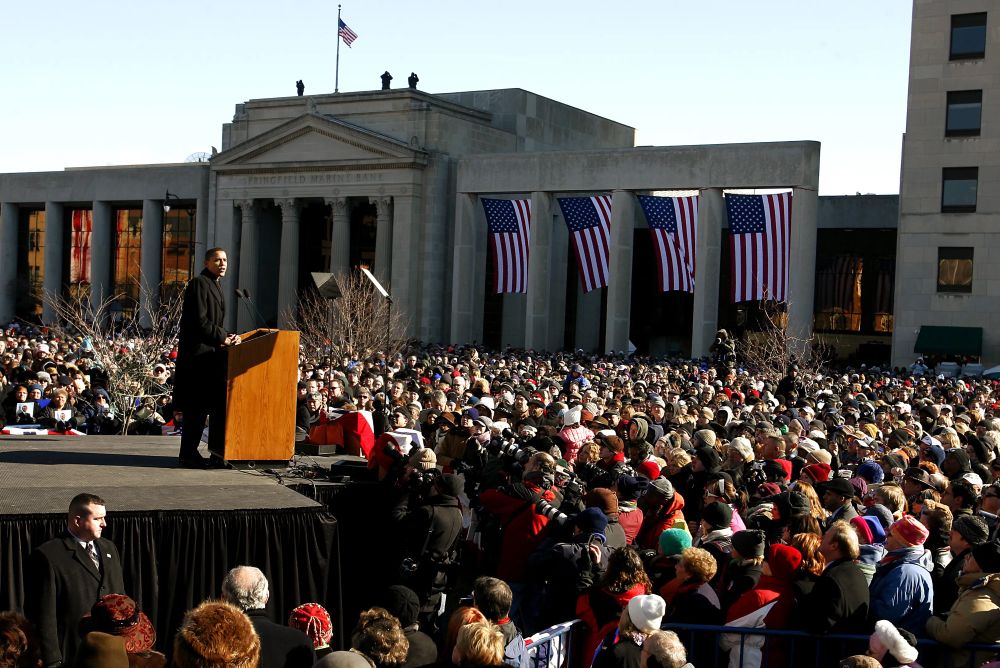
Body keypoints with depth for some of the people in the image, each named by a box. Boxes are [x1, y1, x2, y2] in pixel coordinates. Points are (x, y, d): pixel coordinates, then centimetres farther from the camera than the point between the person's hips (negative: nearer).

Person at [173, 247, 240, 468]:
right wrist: (222, 338, -15)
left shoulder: (214, 286, 20)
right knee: (196, 406, -8)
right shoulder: (199, 284, -10)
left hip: (210, 354, 10)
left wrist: (226, 337, 5)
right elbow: (199, 321, -19)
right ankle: (188, 454, -2)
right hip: (197, 353, -10)